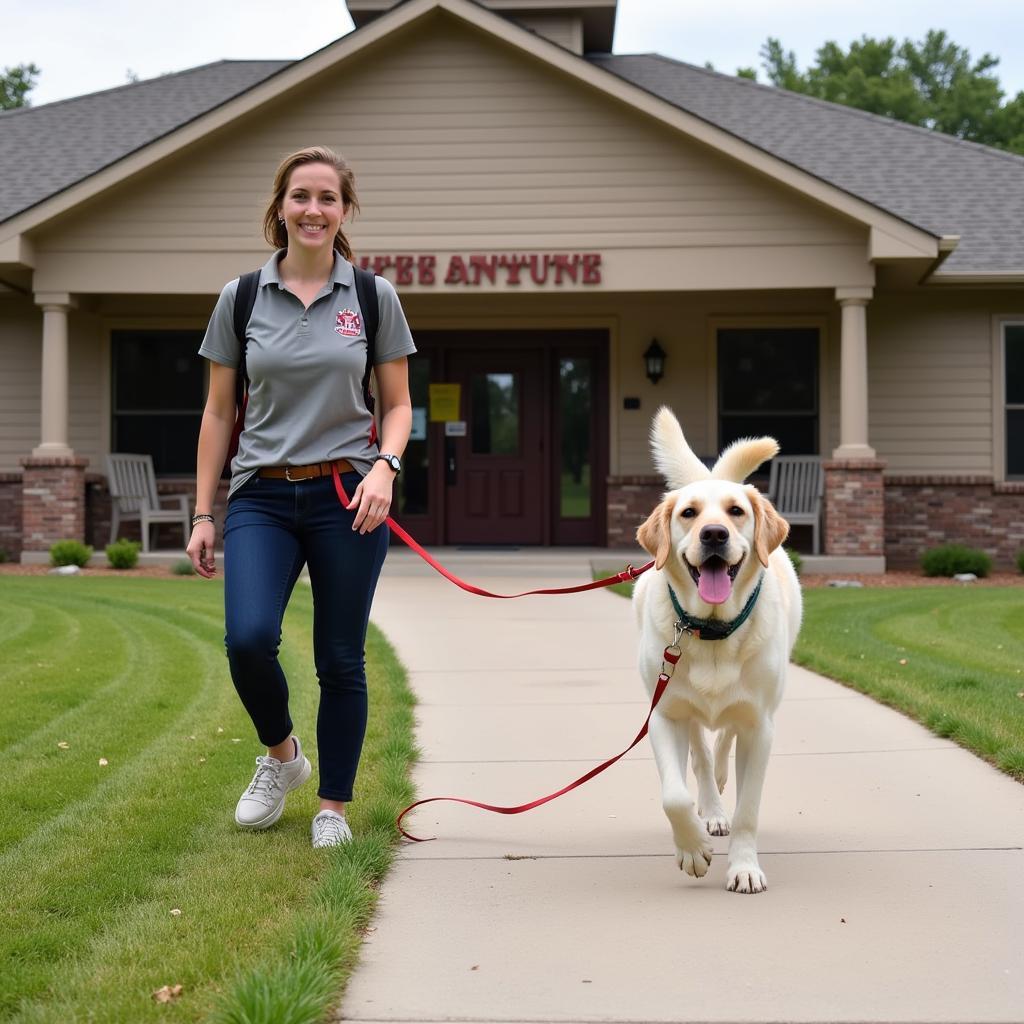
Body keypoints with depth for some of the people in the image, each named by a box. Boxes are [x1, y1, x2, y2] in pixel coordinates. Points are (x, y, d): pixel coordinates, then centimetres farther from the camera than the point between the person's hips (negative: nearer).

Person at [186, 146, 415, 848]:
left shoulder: (374, 297, 3)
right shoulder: (241, 298, 5)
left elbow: (397, 403, 8)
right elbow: (219, 412, 8)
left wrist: (385, 466, -12)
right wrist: (202, 513, 5)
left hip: (347, 495, 0)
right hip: (262, 497, 0)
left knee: (341, 659, 3)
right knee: (248, 637, -19)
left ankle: (334, 807, 20)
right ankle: (282, 755, 11)